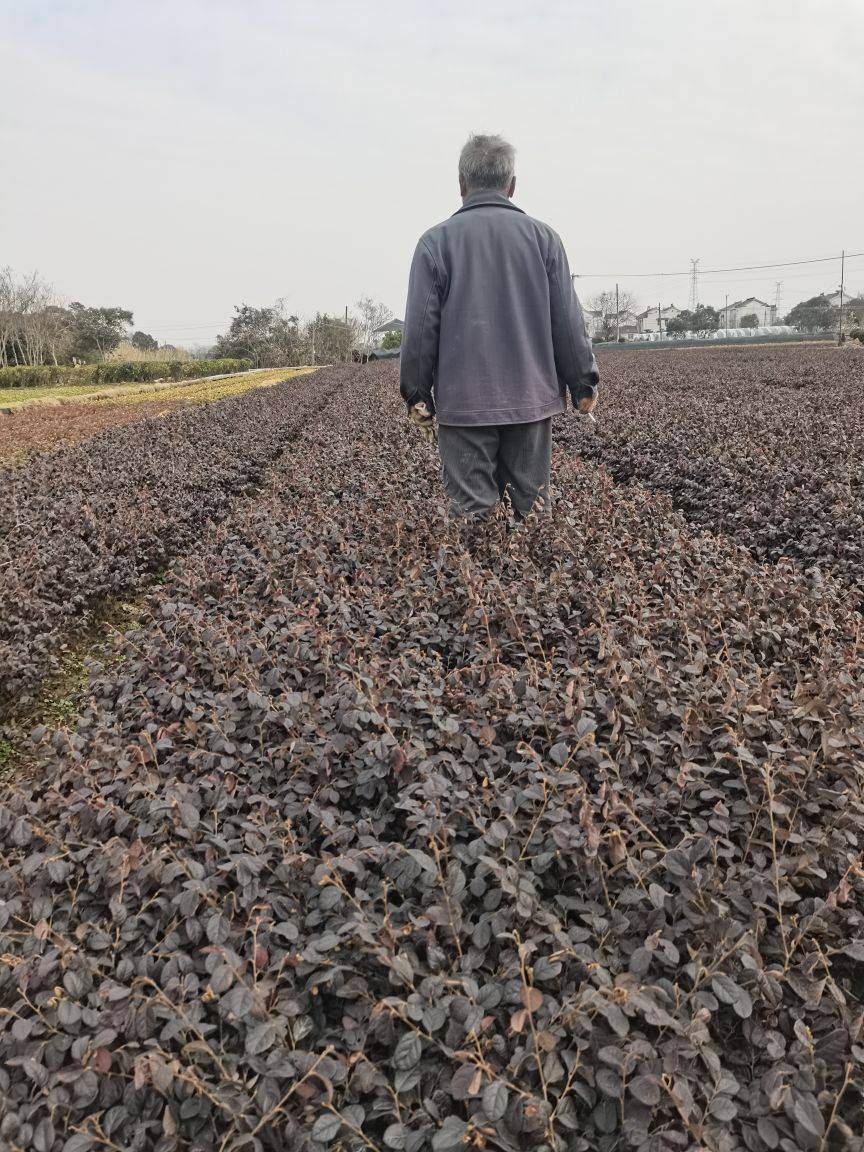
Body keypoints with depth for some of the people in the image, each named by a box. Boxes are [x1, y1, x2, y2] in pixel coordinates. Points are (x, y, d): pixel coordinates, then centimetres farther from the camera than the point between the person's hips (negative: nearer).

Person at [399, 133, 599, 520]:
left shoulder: (436, 242, -1)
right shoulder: (543, 237, 4)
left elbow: (421, 327, -3)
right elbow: (568, 321, 3)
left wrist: (417, 394, 7)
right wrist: (584, 384, 11)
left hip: (464, 402, -2)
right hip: (530, 398, 2)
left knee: (472, 510, 2)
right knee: (533, 508, 8)